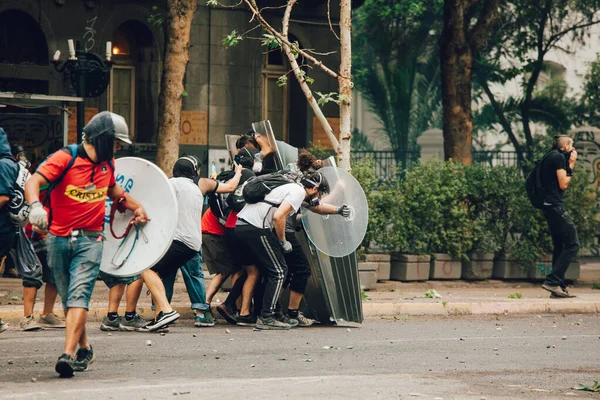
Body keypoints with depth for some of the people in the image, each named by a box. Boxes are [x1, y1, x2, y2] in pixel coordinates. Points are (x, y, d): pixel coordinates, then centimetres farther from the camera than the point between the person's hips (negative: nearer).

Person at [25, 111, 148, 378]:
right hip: (59, 239, -2)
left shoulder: (107, 164, 11)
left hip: (90, 239, 2)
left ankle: (68, 355, -25)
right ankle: (85, 349, 28)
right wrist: (35, 206, -41)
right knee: (68, 300, 8)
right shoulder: (65, 158, -8)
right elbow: (33, 182, -22)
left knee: (79, 296, -16)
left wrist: (136, 206, 37)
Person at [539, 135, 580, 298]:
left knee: (559, 246, 11)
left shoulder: (550, 157, 21)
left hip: (549, 206, 10)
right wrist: (571, 166, -1)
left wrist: (570, 165, 15)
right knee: (572, 244, -10)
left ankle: (558, 287, 10)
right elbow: (563, 184, -12)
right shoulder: (559, 157, -8)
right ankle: (552, 281, -16)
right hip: (555, 205, -10)